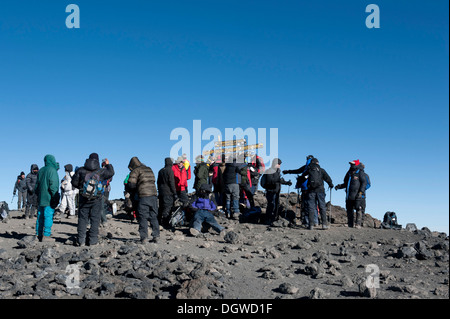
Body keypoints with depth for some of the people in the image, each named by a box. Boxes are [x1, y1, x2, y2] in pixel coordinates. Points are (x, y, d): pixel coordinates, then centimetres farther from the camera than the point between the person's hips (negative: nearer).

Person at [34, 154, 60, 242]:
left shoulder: (41, 171, 14)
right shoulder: (52, 170, -11)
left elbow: (37, 185, 19)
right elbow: (53, 185, -18)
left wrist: (37, 194, 26)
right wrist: (55, 197, -16)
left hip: (41, 198, 8)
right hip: (49, 199, -8)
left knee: (40, 216, 12)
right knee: (48, 216, -6)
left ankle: (38, 235, 15)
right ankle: (46, 236, -7)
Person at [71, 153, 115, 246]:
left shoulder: (81, 170, 2)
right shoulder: (101, 171, -1)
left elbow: (74, 183, 3)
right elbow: (111, 172, 14)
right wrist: (108, 164, 30)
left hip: (83, 198, 1)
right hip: (96, 200, -1)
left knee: (82, 219, 6)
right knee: (95, 219, 5)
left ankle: (81, 240, 5)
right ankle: (93, 240, 4)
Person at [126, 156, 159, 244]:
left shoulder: (135, 171, 2)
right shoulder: (149, 169, 22)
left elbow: (131, 185, -5)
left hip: (144, 196, -6)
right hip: (154, 195, 6)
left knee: (143, 217, -1)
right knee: (154, 217, 12)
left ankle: (144, 237, -6)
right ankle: (156, 236, 9)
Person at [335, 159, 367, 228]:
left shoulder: (360, 173, -2)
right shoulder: (349, 173, 17)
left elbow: (364, 183, -6)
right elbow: (346, 184, 24)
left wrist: (361, 192, -16)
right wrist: (340, 186, 6)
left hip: (357, 195, -6)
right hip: (349, 194, 7)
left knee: (358, 209, -7)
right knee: (349, 210, 7)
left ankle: (358, 224, -5)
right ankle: (350, 224, 12)